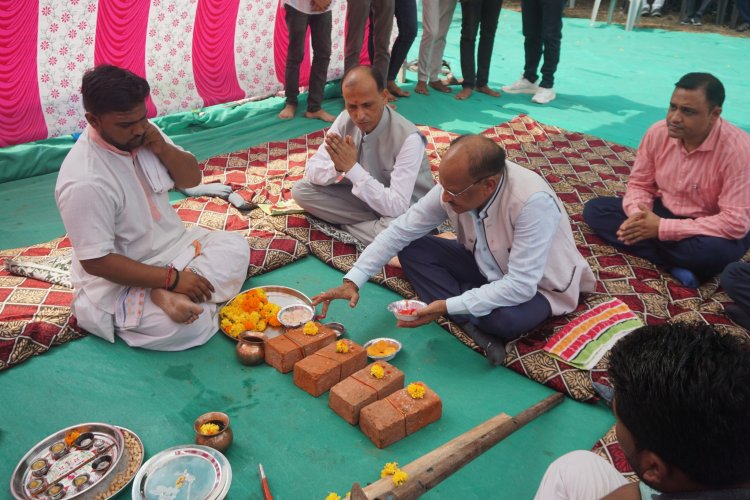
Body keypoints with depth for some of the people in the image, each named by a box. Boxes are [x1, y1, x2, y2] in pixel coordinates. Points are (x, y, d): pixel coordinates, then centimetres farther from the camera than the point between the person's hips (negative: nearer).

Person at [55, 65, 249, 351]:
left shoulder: (142, 133, -6)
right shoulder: (85, 181, -29)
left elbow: (192, 179, 3)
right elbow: (96, 261, -26)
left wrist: (163, 149, -18)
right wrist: (172, 278, -28)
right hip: (119, 281, -8)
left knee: (235, 246, -8)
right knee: (192, 325, -29)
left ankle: (166, 294, -20)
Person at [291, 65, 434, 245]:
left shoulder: (408, 138, -29)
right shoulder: (345, 119, -12)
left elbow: (396, 207, -34)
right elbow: (311, 171, -9)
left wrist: (352, 168, -36)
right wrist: (337, 167, -32)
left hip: (406, 209, -5)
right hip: (363, 195, 6)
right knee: (301, 190, -9)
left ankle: (342, 224, -9)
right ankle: (373, 223, -8)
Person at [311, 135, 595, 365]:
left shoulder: (532, 201, -37)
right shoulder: (455, 186, -21)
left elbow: (520, 286, -36)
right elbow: (400, 231, -13)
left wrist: (448, 307, -37)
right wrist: (353, 281, -20)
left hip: (536, 286, -6)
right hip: (486, 268, 6)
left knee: (505, 319, -40)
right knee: (411, 249, -12)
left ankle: (464, 317, -7)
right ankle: (474, 324, -18)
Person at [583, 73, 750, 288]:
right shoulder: (658, 132, -12)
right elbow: (639, 184, 1)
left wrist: (662, 228, -31)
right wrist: (639, 215, -24)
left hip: (709, 230, -6)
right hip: (662, 212, 6)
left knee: (714, 251, -40)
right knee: (595, 209, -12)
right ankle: (676, 264, -19)